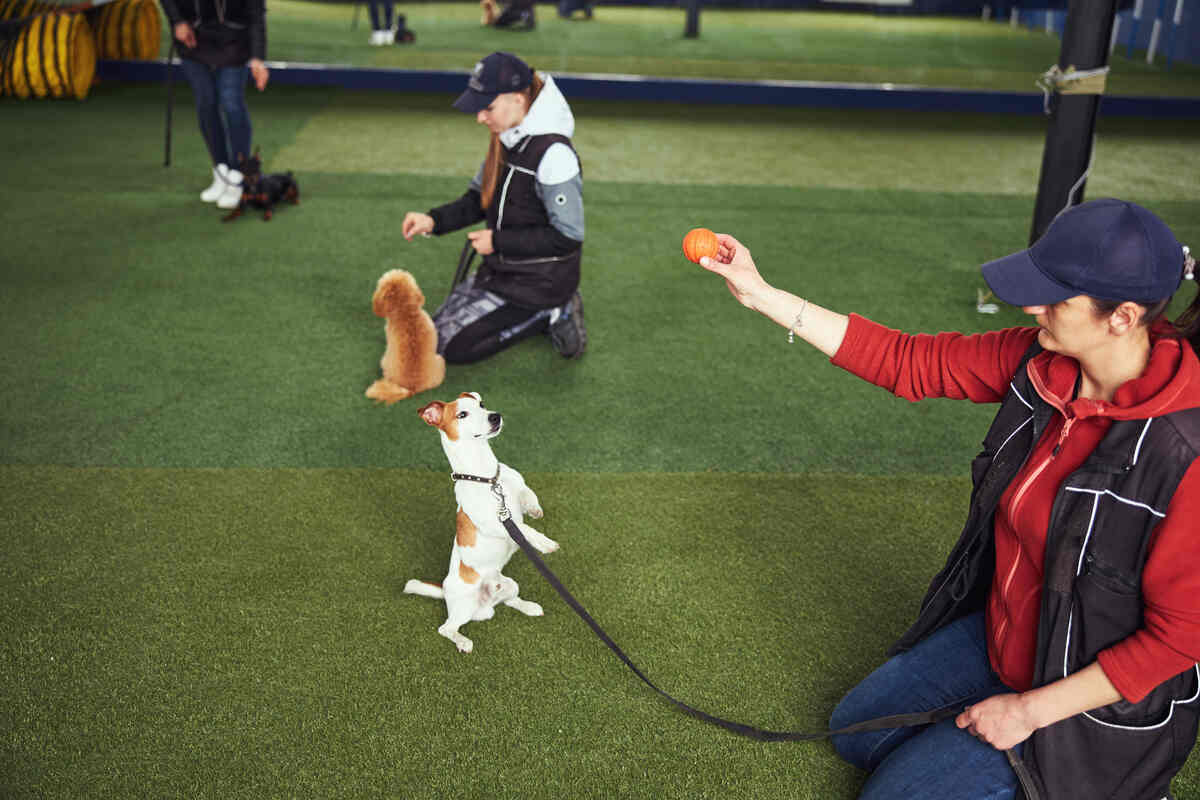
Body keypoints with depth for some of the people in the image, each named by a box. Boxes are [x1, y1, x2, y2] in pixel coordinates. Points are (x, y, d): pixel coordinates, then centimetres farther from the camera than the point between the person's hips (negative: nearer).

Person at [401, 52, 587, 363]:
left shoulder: (554, 154, -25)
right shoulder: (506, 140, 2)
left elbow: (568, 235, -23)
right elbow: (478, 200, 12)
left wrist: (498, 241, -19)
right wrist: (434, 220, -6)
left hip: (539, 281, -9)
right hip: (502, 268, 9)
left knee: (451, 345, -9)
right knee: (435, 331, 14)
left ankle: (551, 313, -1)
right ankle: (550, 310, 12)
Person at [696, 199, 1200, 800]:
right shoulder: (1038, 360, -15)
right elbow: (908, 361, -9)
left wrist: (1031, 710, -19)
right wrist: (763, 296, -11)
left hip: (1088, 686, -7)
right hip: (998, 628, 7)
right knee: (855, 730, 19)